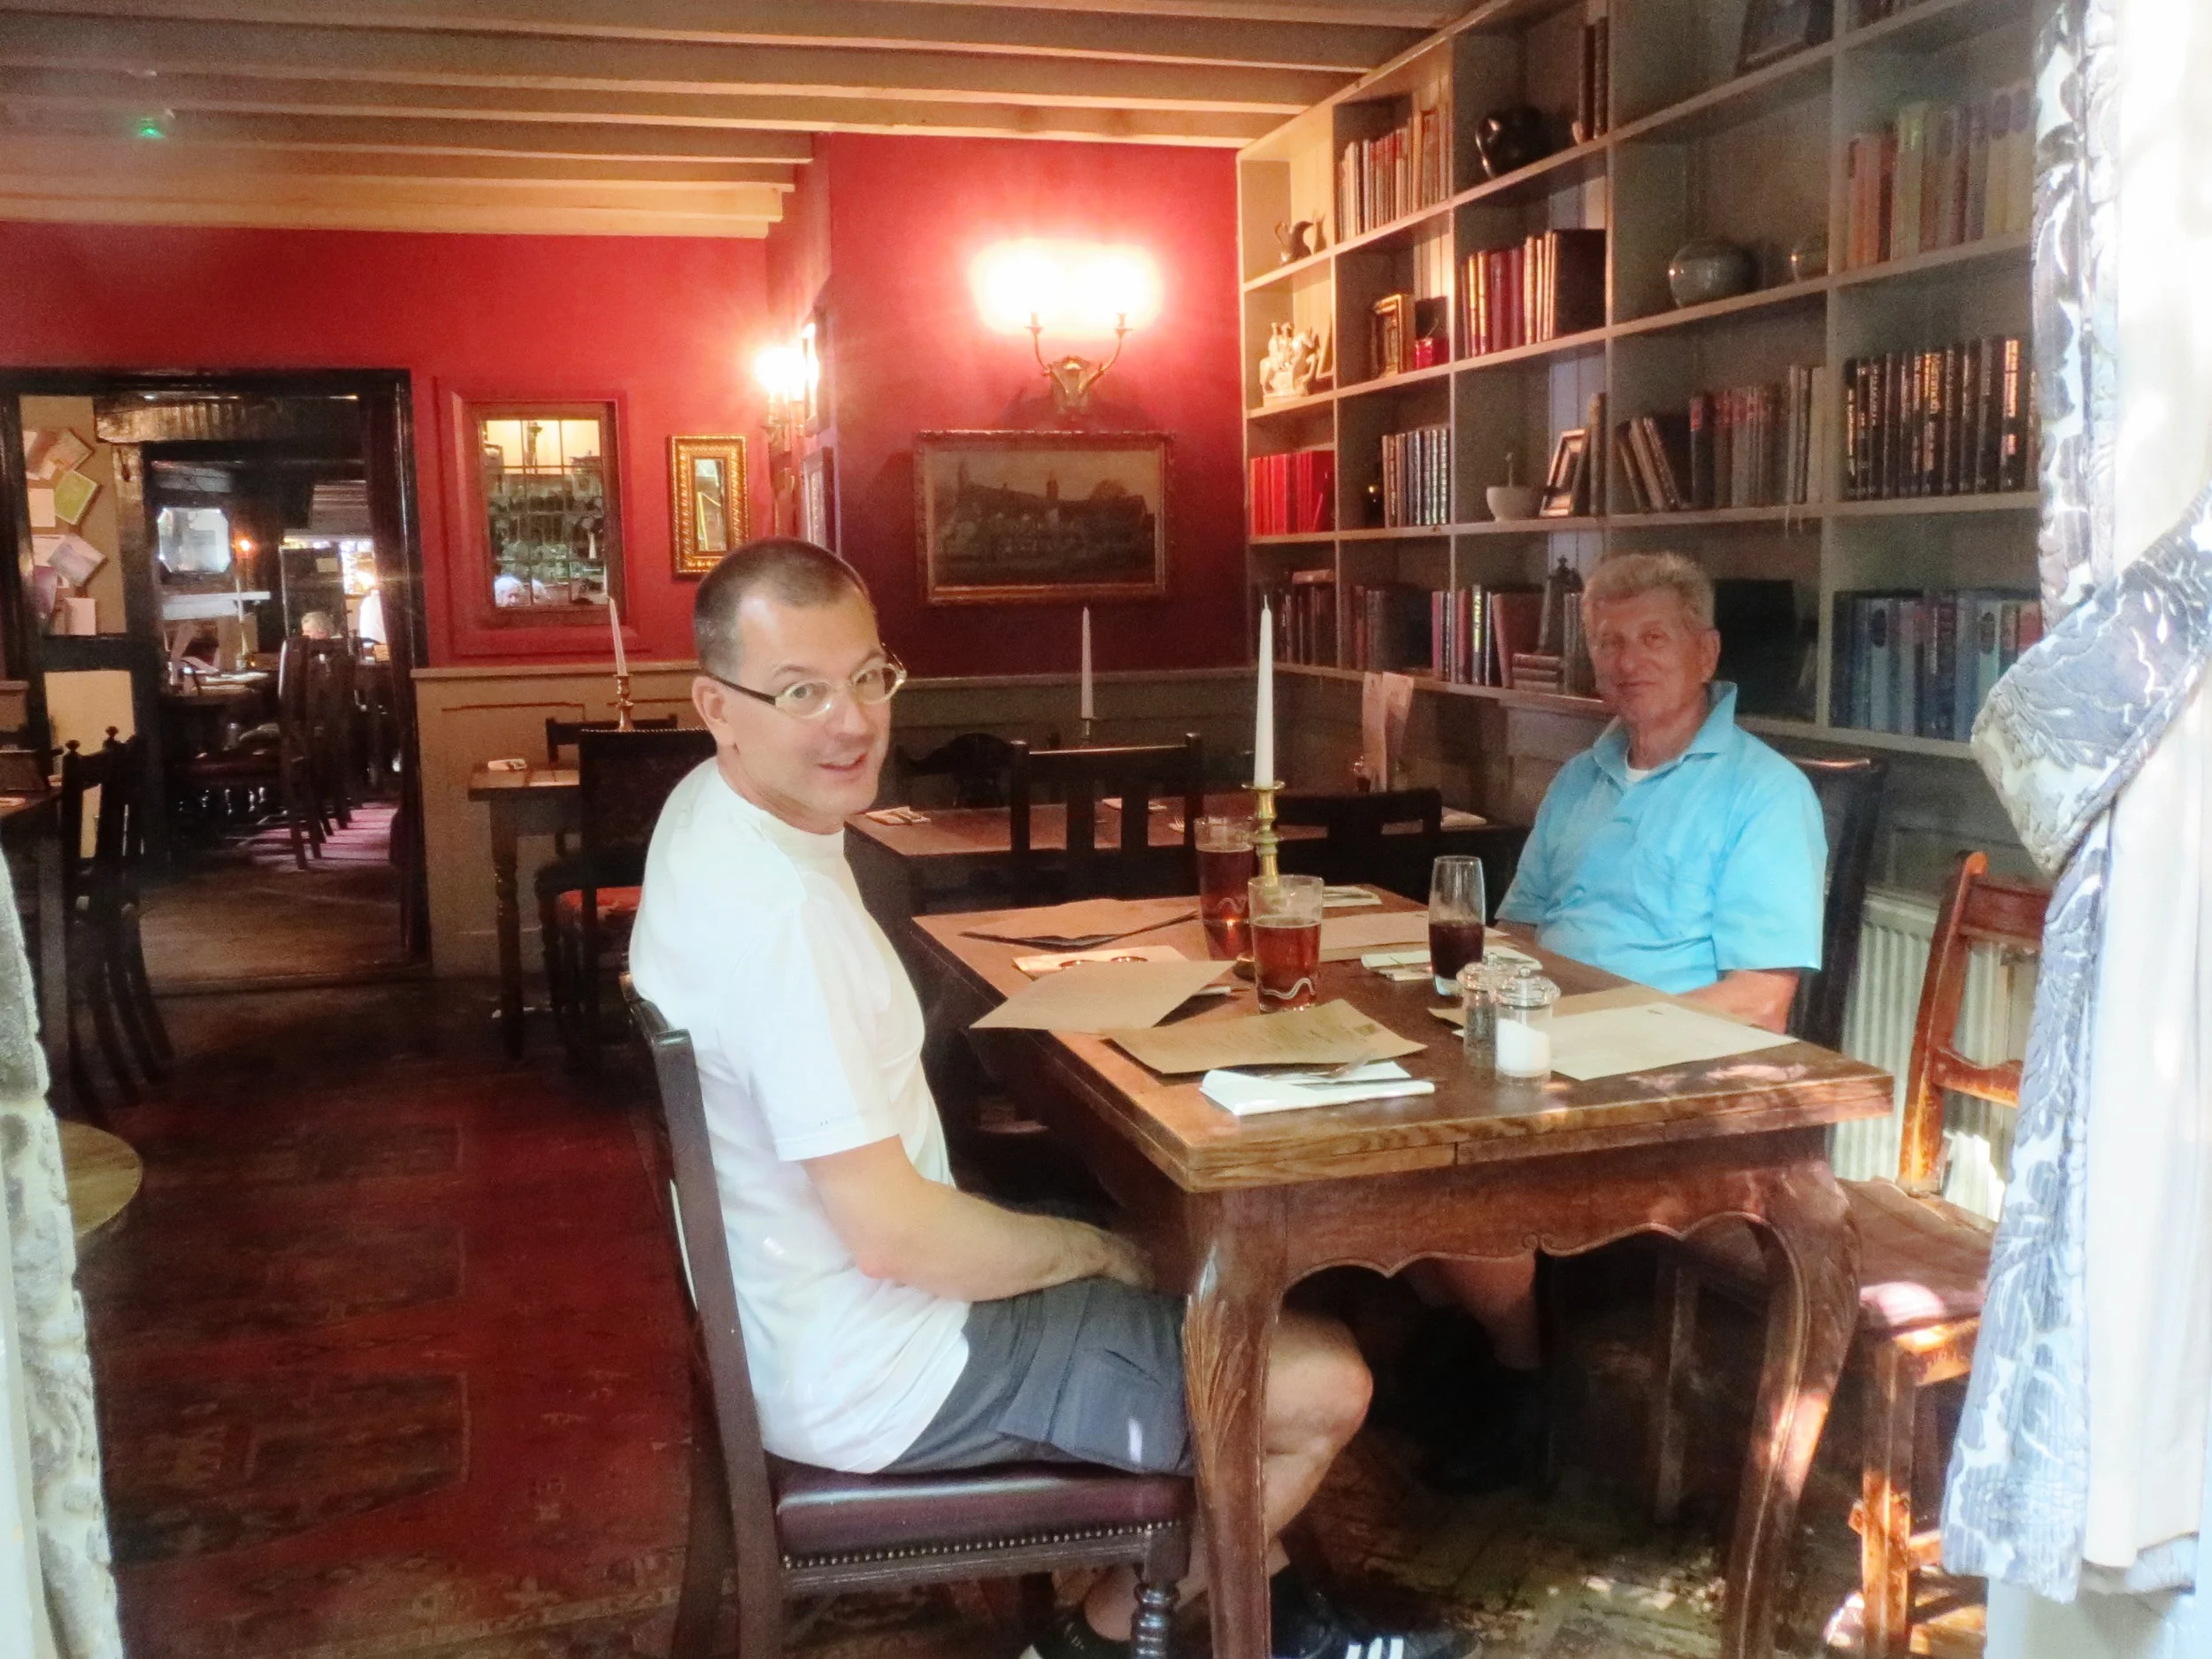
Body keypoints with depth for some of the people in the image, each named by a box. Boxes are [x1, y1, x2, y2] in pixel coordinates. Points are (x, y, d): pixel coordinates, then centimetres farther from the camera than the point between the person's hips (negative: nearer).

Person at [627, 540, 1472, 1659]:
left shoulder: (714, 812, 1)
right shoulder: (776, 909, -32)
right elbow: (892, 1233, -29)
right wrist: (1096, 1254, -11)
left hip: (807, 1304, 10)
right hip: (872, 1372, -10)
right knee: (1325, 1383, -2)